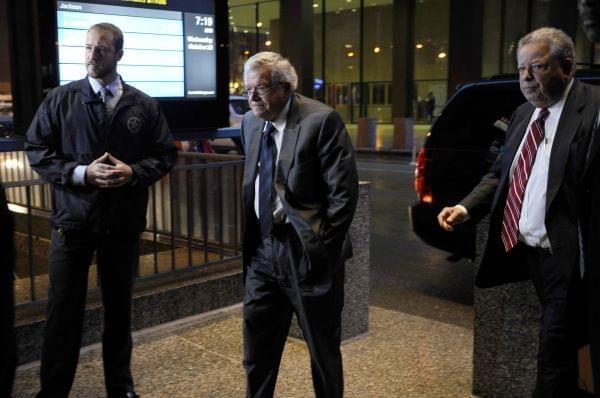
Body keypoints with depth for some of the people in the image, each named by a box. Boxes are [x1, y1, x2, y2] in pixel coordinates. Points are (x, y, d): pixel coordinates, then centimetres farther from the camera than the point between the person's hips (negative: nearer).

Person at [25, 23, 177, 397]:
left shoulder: (145, 106, 3)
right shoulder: (60, 99, 1)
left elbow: (165, 155, 5)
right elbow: (37, 151, -1)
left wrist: (133, 172, -13)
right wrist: (81, 173, -15)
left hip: (123, 221, 1)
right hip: (72, 218, -1)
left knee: (119, 307, 14)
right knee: (64, 309, 5)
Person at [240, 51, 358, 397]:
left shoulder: (322, 120, -13)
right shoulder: (251, 122, 8)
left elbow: (344, 192, -15)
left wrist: (321, 248, -14)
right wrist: (247, 240, 6)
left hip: (306, 254, -5)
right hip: (262, 252, 6)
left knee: (324, 351, 11)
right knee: (257, 349, 15)